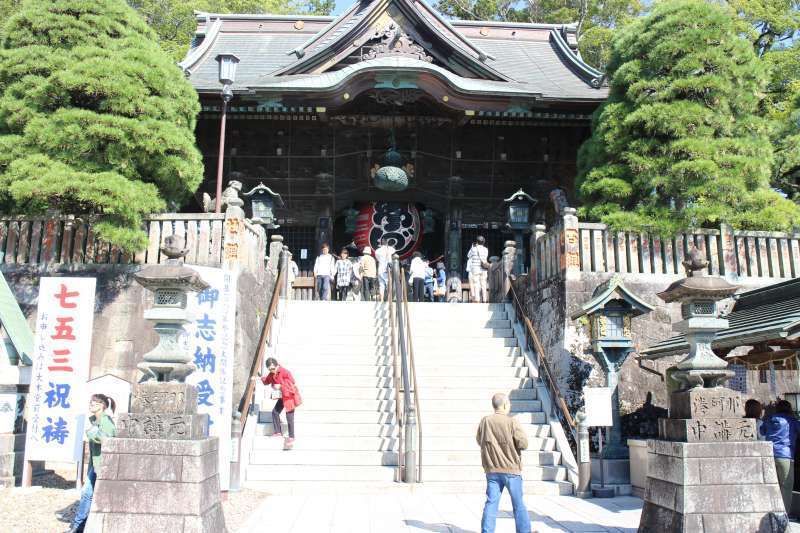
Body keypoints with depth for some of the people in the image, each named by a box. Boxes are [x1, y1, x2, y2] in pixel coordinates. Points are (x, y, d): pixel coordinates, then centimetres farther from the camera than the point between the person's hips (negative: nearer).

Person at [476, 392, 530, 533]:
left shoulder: (484, 421, 0)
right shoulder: (511, 422, -13)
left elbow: (479, 441, 14)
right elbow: (523, 443, -12)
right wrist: (513, 442, 6)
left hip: (492, 470, 3)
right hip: (511, 469, -3)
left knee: (491, 503, 5)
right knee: (518, 504, 10)